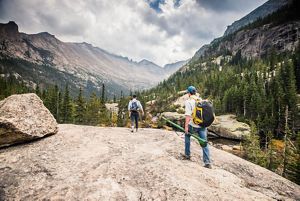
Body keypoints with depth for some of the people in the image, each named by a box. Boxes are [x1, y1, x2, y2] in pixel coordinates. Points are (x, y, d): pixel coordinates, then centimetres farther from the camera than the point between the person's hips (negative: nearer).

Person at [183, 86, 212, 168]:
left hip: (193, 125, -4)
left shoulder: (188, 101, -8)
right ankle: (207, 162, 3)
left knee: (187, 135, 23)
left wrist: (186, 126, -16)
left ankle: (187, 154, 29)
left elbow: (188, 114, -17)